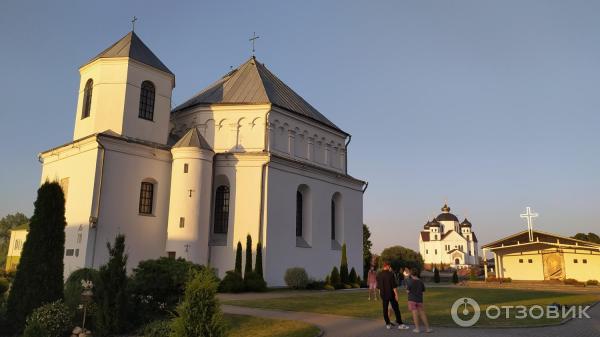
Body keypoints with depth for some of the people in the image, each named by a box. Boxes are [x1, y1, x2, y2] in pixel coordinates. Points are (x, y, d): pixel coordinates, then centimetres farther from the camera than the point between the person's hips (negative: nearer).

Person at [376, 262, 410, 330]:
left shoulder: (379, 275, 3)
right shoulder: (390, 274, -13)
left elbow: (378, 287, 9)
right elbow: (394, 286, -15)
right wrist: (396, 294, -9)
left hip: (383, 295, 4)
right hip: (391, 294, -4)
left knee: (385, 310, 9)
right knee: (396, 309, 2)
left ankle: (388, 324, 13)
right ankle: (400, 324, 3)